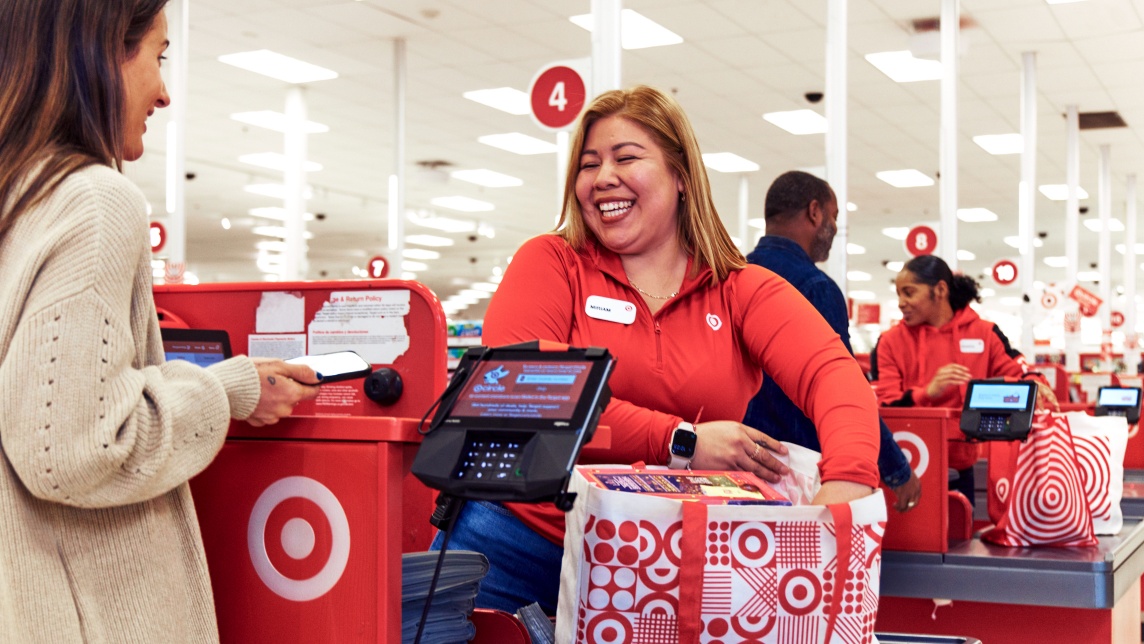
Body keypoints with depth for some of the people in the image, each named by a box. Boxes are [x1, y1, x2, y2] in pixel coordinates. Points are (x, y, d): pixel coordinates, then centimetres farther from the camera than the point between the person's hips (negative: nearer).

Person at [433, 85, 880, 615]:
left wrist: (847, 481, -33)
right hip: (527, 535, -1)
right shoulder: (550, 263, 2)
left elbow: (832, 373, -10)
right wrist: (679, 441, -20)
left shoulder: (743, 292, 6)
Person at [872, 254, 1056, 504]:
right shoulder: (891, 341, 0)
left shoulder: (983, 334, 4)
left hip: (958, 466, 1)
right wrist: (928, 392, -23)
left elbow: (1016, 373, 5)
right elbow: (883, 407, -6)